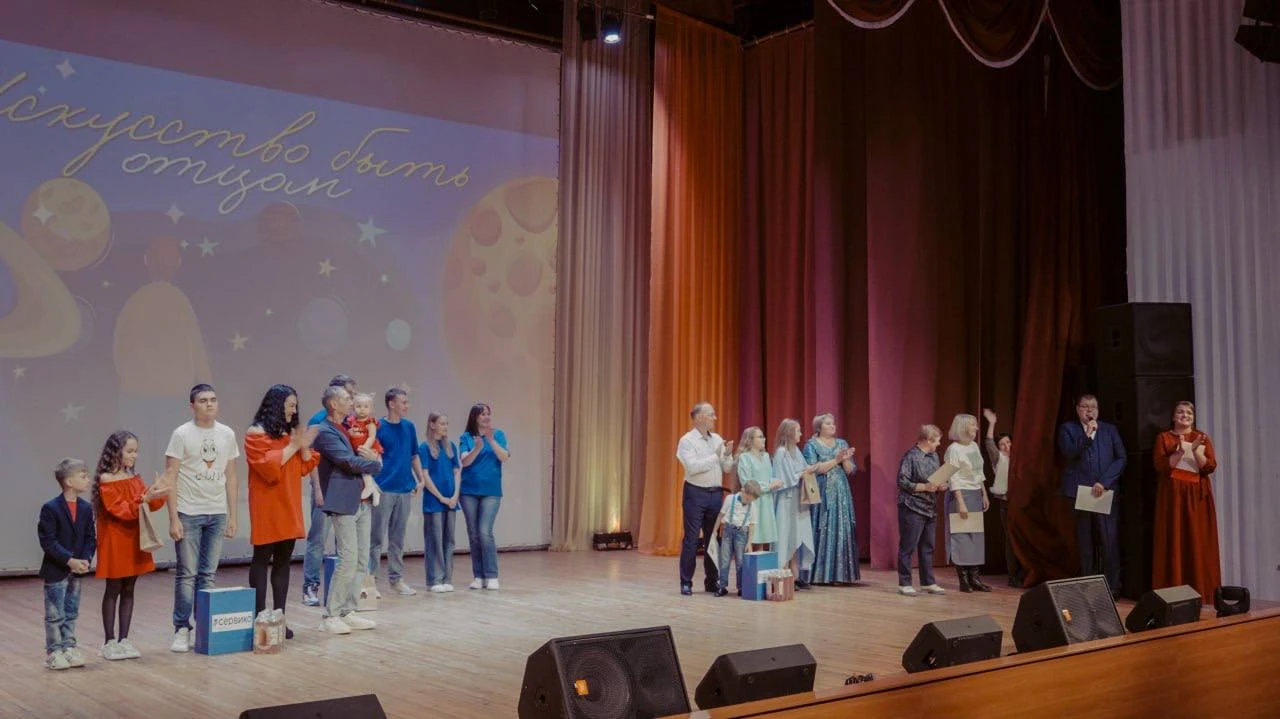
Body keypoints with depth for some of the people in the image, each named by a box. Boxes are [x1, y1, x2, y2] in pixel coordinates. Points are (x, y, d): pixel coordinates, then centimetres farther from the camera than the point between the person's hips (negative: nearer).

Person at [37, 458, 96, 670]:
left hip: (76, 570, 6)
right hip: (55, 571, -5)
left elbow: (90, 538, 6)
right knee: (55, 614, 2)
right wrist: (69, 561, -21)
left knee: (71, 613, 13)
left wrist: (85, 560, -10)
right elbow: (47, 541, -17)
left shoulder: (86, 508, 3)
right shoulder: (51, 508, -15)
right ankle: (53, 651, 12)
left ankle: (69, 647, 23)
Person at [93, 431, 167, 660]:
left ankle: (124, 639, 16)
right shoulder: (106, 480, -11)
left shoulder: (135, 478, 9)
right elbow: (119, 510, -19)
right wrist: (143, 499, -28)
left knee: (128, 591, 9)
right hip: (115, 541, -6)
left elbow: (149, 505, 7)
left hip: (134, 540, 6)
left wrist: (156, 496, -12)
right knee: (113, 591, 2)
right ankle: (109, 641, 11)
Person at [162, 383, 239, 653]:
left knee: (208, 574, 9)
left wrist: (232, 516, 9)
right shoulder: (182, 434, -5)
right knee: (187, 574, -1)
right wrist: (173, 519, -11)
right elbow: (170, 477, -6)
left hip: (217, 513, 4)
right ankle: (182, 630, 8)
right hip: (189, 512, -4)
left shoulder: (227, 434, 8)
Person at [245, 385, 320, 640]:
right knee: (262, 560, -2)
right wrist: (293, 446, -14)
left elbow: (304, 468, 13)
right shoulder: (256, 434, -6)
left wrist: (305, 447, -3)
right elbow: (267, 466, -18)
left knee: (283, 561, 7)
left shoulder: (289, 432, 15)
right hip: (266, 506, -7)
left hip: (289, 506, 7)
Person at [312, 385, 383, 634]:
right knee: (348, 560, -11)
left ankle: (347, 612, 16)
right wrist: (376, 464, 0)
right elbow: (351, 462, -17)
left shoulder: (347, 428, 17)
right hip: (343, 503, -9)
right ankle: (330, 616, -2)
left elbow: (360, 458, 23)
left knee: (362, 561, 9)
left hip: (361, 501, 9)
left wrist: (373, 458, 0)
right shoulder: (325, 432, -10)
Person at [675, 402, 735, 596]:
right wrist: (715, 456, -16)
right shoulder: (687, 441, -7)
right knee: (691, 539, -2)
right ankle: (686, 583, 4)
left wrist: (728, 455, -10)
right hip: (696, 494, -5)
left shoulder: (717, 439, 9)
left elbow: (727, 468, 9)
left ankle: (712, 580, 18)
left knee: (713, 538, 10)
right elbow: (692, 467, -20)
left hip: (716, 493, 5)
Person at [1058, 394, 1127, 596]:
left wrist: (1104, 481, -6)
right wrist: (1087, 435, -14)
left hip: (1106, 491, 1)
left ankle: (1112, 587, -4)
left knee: (1110, 540, -8)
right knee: (1085, 542, 2)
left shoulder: (1110, 429, 13)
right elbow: (1068, 454, -5)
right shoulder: (1068, 429, 9)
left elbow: (1122, 458, 5)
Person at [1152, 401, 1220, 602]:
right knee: (1173, 542, -4)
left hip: (1197, 495, 2)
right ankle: (1173, 592, -3)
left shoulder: (1202, 438, 10)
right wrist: (1179, 452, -18)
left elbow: (1211, 466, -2)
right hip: (1172, 495, -2)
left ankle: (1201, 591, 3)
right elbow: (1160, 466, -6)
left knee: (1199, 542, -1)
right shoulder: (1163, 437, 5)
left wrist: (1195, 451, -17)